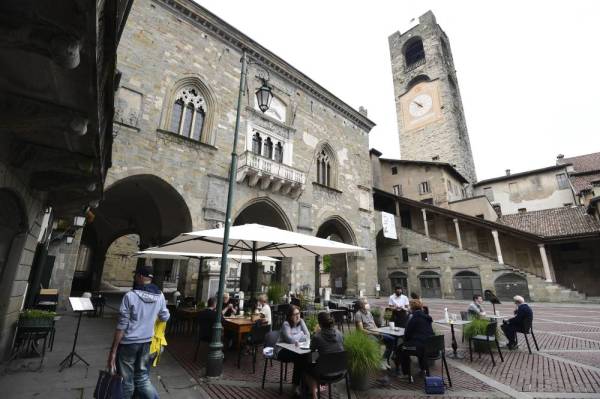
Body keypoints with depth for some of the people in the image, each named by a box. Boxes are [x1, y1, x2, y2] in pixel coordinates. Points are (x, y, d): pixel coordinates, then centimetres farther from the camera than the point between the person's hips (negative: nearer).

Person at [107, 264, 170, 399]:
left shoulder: (130, 296, -17)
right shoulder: (160, 296, -4)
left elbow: (121, 326, -15)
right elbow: (165, 317, 9)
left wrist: (113, 351, -8)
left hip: (128, 343, -4)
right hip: (147, 342, 4)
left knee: (126, 382, 12)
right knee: (142, 378, 18)